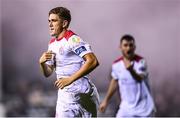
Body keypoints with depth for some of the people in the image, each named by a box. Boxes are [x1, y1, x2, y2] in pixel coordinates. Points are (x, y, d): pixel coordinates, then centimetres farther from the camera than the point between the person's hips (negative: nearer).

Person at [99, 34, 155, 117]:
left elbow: (140, 79, -37)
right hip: (126, 107, 4)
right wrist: (106, 100, 22)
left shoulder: (141, 61, -17)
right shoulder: (116, 64, -2)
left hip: (143, 107, -4)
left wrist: (131, 70, -59)